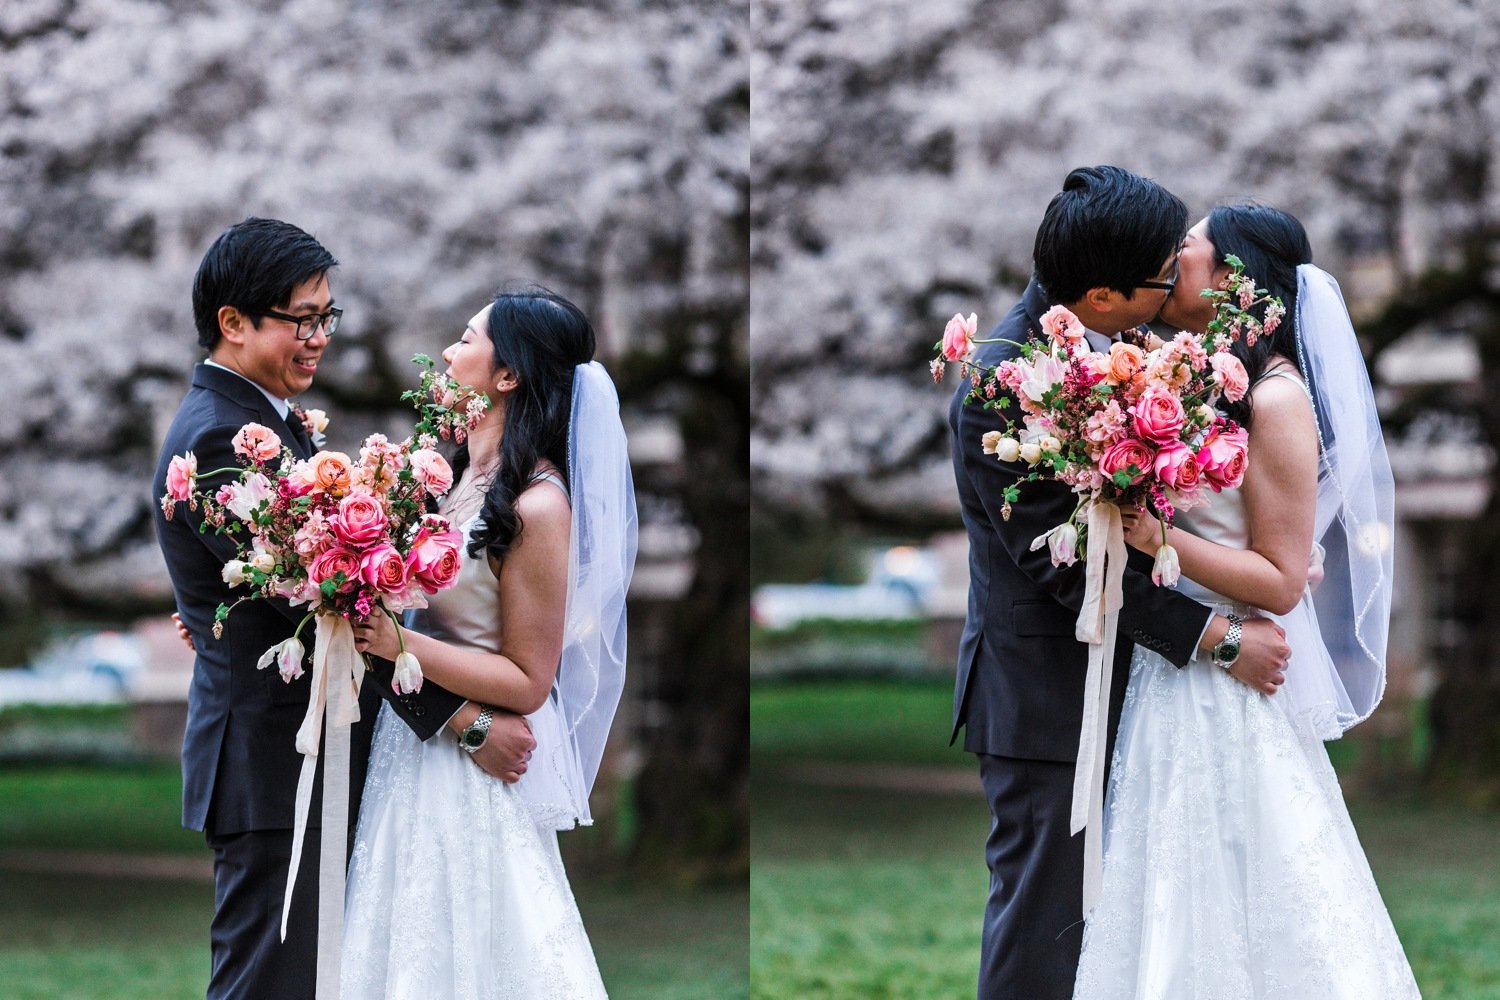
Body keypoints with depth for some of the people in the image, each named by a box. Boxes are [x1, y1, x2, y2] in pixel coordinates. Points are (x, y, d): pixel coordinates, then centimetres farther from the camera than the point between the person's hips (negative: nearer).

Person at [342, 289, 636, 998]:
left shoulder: (537, 507, -19)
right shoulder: (458, 475, 6)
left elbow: (527, 682, -17)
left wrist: (398, 644, -26)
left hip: (476, 773, -8)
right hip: (416, 753, 8)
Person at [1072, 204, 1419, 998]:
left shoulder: (1276, 402, -14)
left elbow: (1281, 582, -16)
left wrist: (1154, 536, -22)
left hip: (1231, 694, -9)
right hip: (1171, 684, 9)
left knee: (1232, 919, -4)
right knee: (1174, 917, 11)